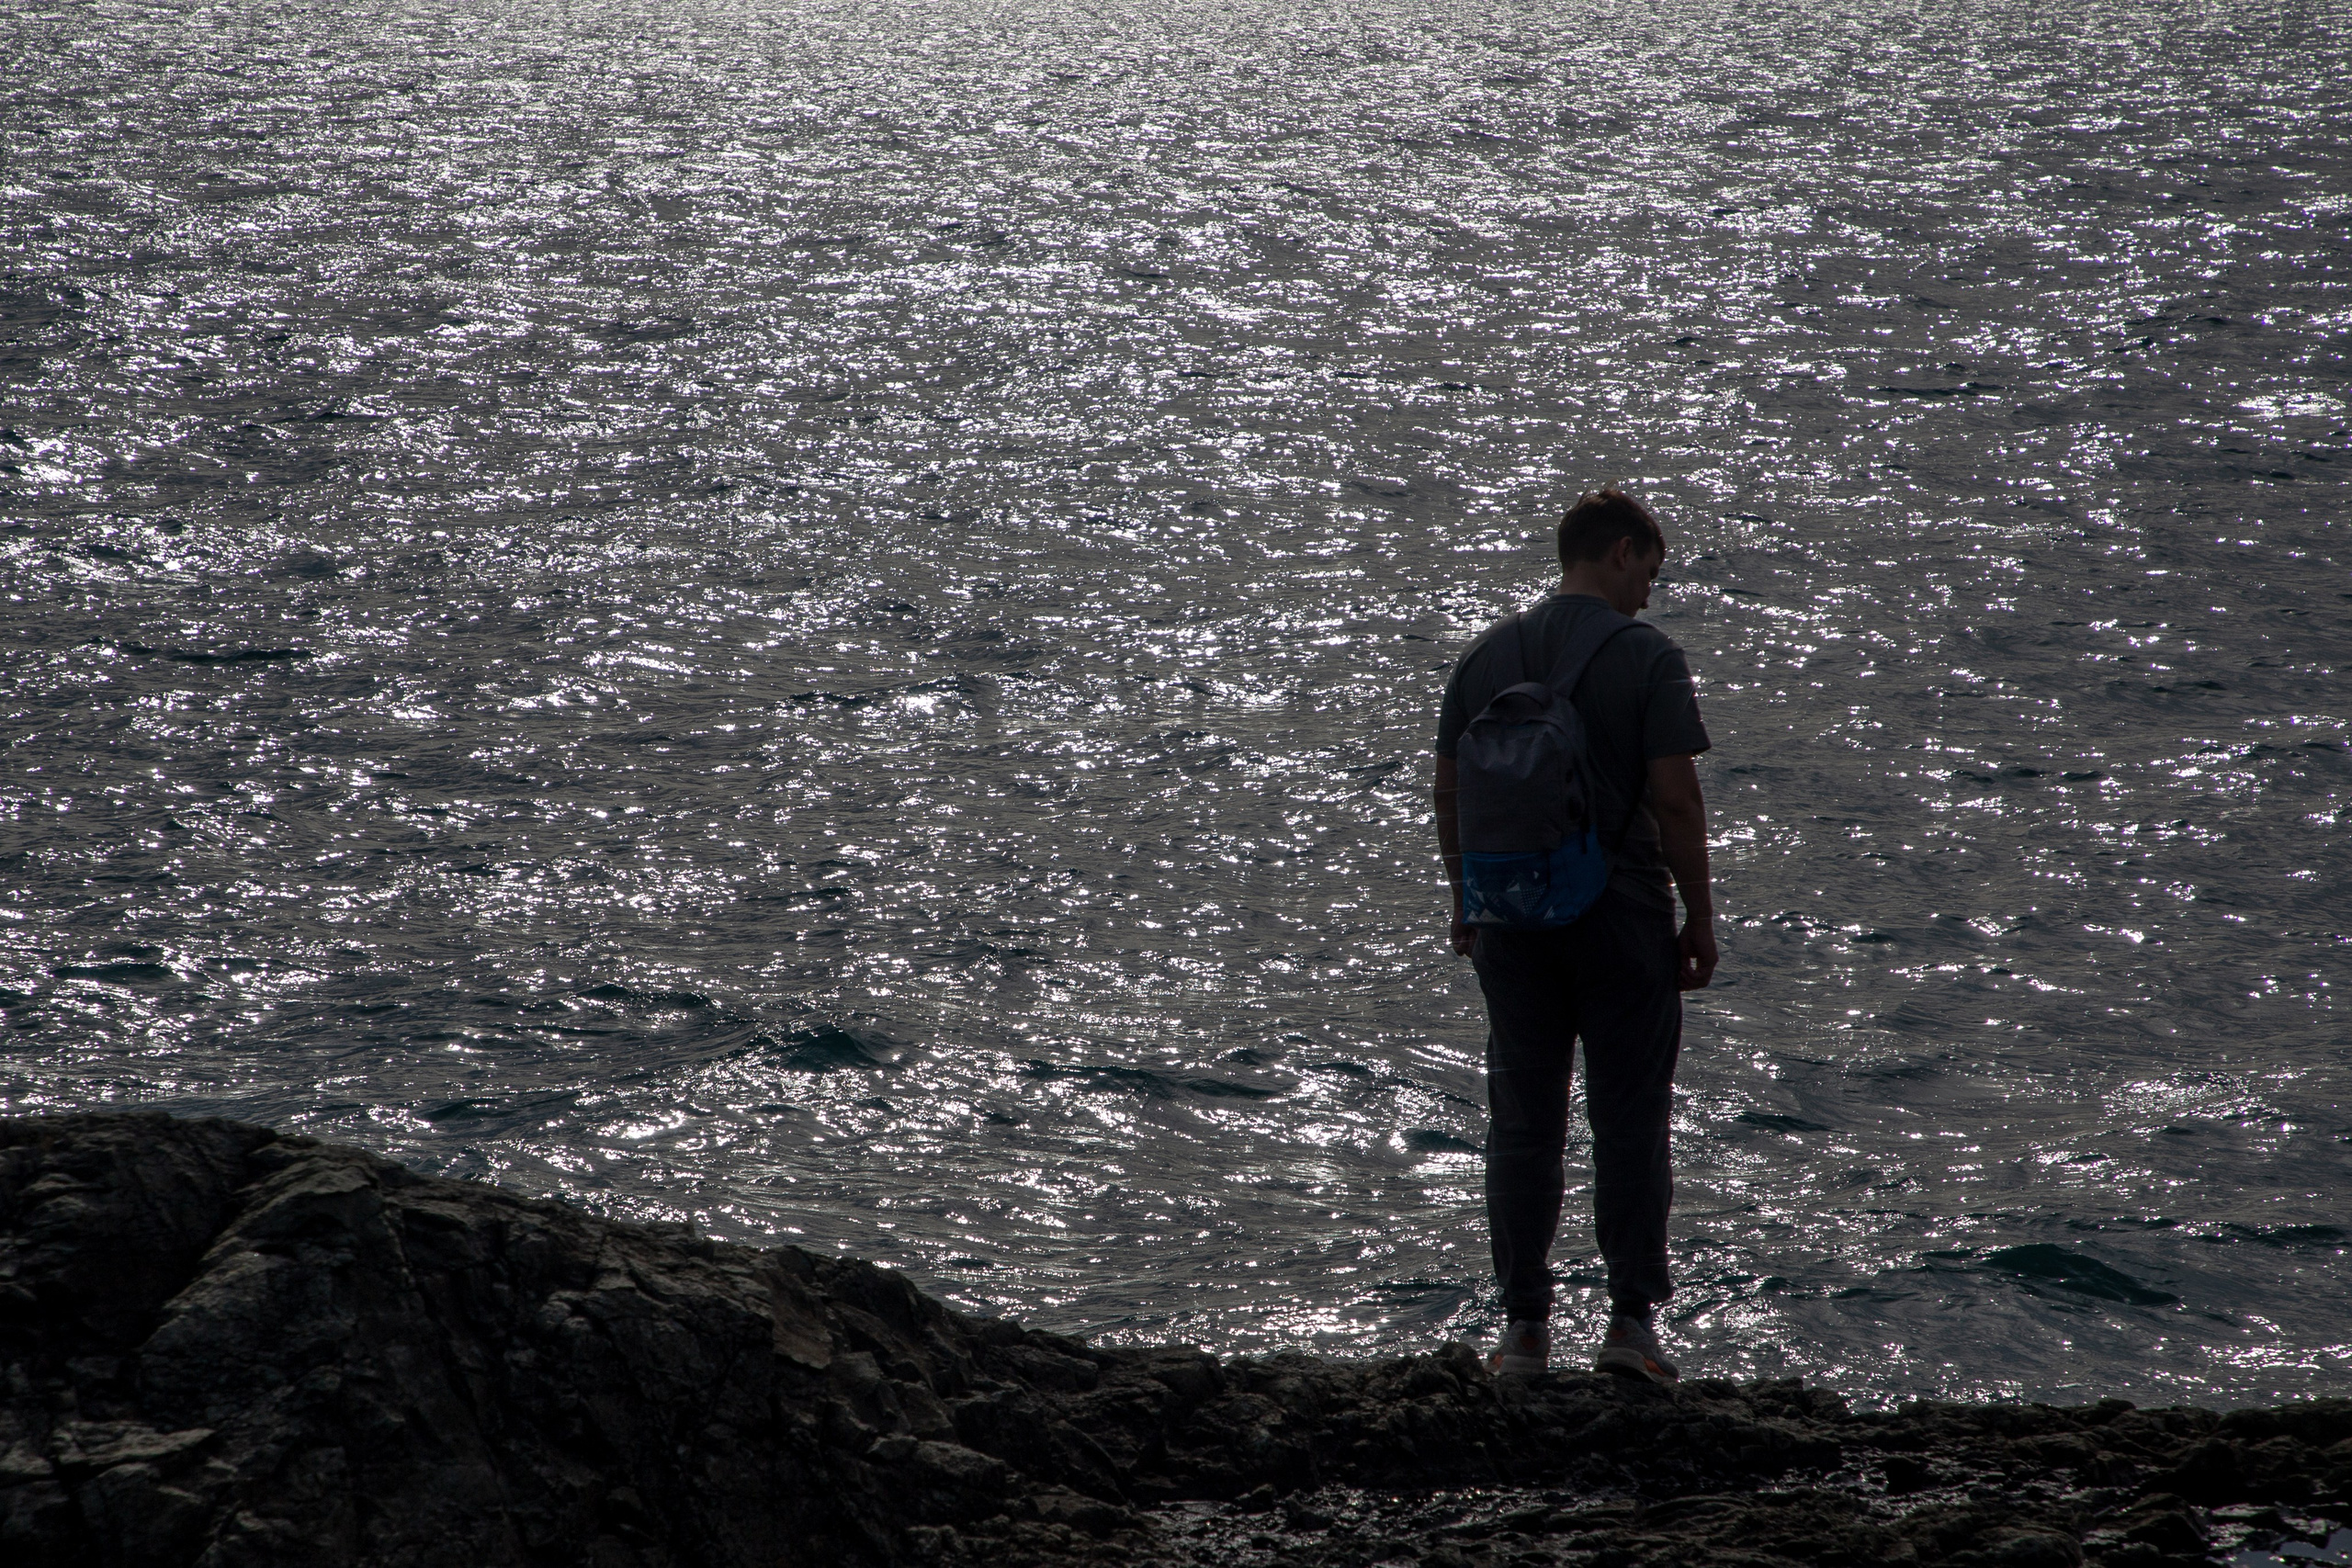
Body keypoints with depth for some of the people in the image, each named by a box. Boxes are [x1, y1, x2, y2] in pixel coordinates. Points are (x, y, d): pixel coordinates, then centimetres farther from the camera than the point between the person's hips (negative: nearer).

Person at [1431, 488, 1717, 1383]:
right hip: (1623, 918, -4)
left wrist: (1467, 906, 19)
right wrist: (1700, 921, -4)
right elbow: (1676, 803, -12)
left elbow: (1448, 796, 8)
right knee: (1629, 1122, 3)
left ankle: (1524, 1326, 8)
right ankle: (1631, 1318, 1)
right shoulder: (1647, 658, -8)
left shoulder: (1487, 656, 6)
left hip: (1512, 919, 4)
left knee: (1522, 1124, 8)